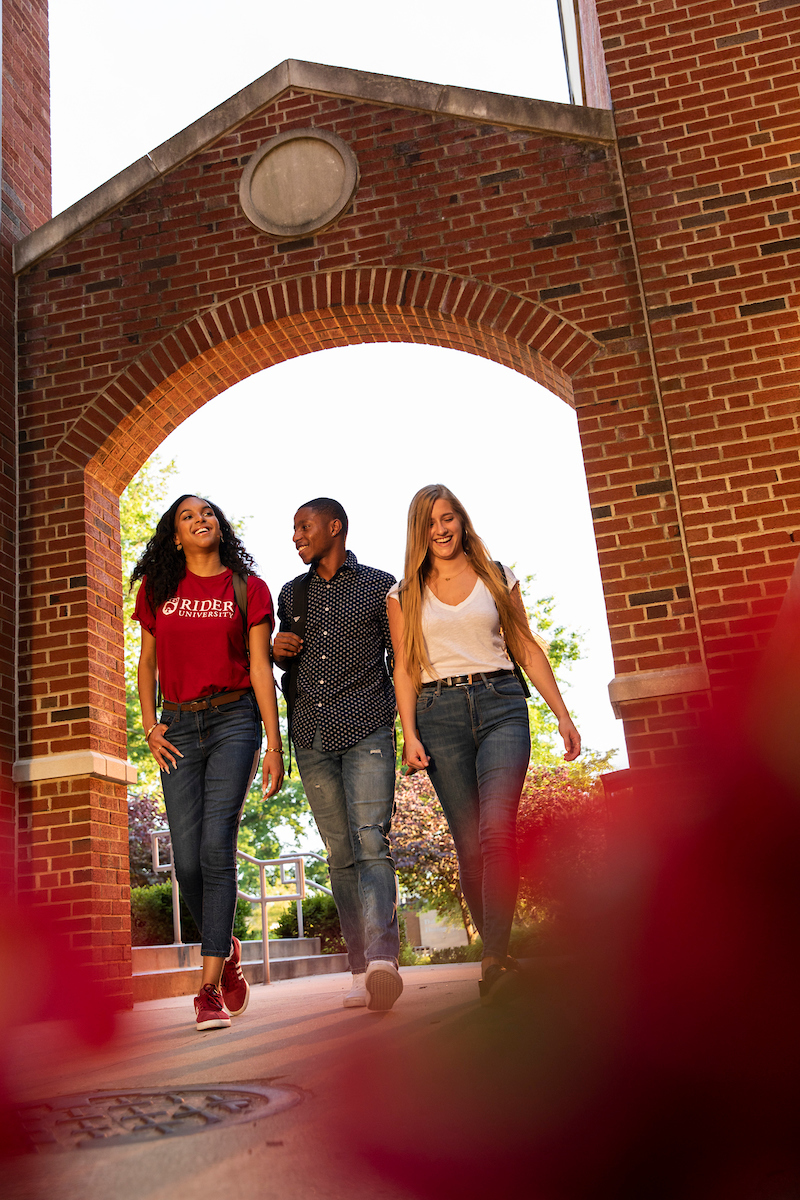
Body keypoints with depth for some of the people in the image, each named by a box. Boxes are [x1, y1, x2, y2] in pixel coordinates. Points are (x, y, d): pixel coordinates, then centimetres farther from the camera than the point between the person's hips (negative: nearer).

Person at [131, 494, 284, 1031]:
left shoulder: (248, 588, 3)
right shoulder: (157, 589, 11)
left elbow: (260, 668, 0)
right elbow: (148, 661, 18)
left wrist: (274, 745, -5)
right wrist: (150, 727, 6)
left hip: (234, 720, -3)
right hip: (179, 726, 3)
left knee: (217, 849, -14)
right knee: (188, 861, 0)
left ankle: (209, 988, -9)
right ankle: (227, 951, 27)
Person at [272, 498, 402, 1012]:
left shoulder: (380, 585, 8)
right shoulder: (291, 594, 20)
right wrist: (278, 651, 4)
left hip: (367, 728, -4)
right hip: (312, 734, 4)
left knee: (370, 841, -18)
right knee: (341, 854, 3)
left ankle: (382, 960, -28)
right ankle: (363, 971, 5)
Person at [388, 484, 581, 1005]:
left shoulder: (497, 577, 12)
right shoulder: (405, 594, 12)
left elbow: (527, 649, 14)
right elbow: (405, 668, 9)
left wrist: (563, 715, 10)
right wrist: (410, 734, -3)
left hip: (500, 704, 0)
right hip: (439, 713, 1)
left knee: (497, 829, -19)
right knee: (470, 844, -1)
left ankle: (495, 960, -20)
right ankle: (500, 954, 10)